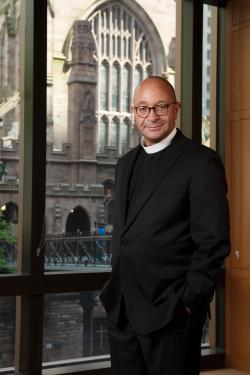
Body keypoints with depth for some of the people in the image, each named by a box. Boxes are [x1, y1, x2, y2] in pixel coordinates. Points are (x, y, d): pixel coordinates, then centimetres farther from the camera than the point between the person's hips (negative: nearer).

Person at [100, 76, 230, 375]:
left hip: (170, 311, -6)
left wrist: (189, 301, -14)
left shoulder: (201, 162, -10)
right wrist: (115, 290, 12)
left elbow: (213, 241, -13)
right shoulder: (126, 163, 13)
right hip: (120, 309, 7)